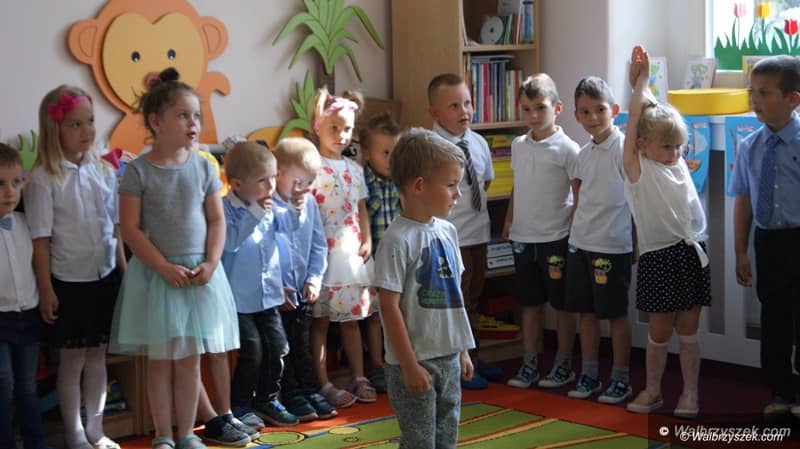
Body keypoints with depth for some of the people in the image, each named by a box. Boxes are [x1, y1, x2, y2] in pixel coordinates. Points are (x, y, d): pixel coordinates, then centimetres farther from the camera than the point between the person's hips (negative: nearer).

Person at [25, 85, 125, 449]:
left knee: (98, 355, 13)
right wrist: (46, 289, -11)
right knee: (72, 359, 7)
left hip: (106, 278, 4)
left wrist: (125, 273, 8)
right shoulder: (43, 179, -11)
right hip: (68, 282, -4)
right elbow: (40, 239, -10)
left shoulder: (104, 172, 3)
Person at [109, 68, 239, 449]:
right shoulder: (139, 171, -6)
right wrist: (165, 267, -15)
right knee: (160, 360, 6)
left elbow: (217, 220, 6)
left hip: (199, 274, 2)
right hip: (156, 273, -2)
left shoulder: (203, 167, 3)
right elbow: (130, 228, -9)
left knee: (190, 359, 8)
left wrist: (210, 263, -8)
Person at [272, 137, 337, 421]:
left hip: (302, 292, 5)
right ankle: (291, 395, 16)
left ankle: (309, 391, 25)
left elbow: (318, 244, 11)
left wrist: (315, 278, 1)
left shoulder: (309, 202, 2)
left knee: (302, 345, 16)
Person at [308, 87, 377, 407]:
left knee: (352, 318, 13)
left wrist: (367, 240, 5)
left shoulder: (354, 169, 13)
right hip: (324, 254, -6)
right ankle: (324, 385, 4)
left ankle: (359, 379, 20)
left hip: (352, 253, 6)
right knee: (321, 320, 0)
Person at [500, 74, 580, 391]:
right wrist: (509, 222, 15)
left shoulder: (566, 149, -10)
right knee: (530, 303, 13)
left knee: (562, 304, 6)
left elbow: (579, 195, -9)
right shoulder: (518, 145, 8)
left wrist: (573, 230, -13)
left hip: (555, 238, -5)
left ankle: (563, 365, 16)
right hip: (523, 237, 6)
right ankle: (529, 364, 21)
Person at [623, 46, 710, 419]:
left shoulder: (679, 164, 9)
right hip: (658, 258, -4)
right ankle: (652, 390, 22)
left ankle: (690, 392, 18)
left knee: (688, 331, 9)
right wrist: (640, 82, -6)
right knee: (658, 332, 5)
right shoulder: (638, 169, -4)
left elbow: (661, 114, 9)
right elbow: (636, 122, -9)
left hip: (691, 254, 4)